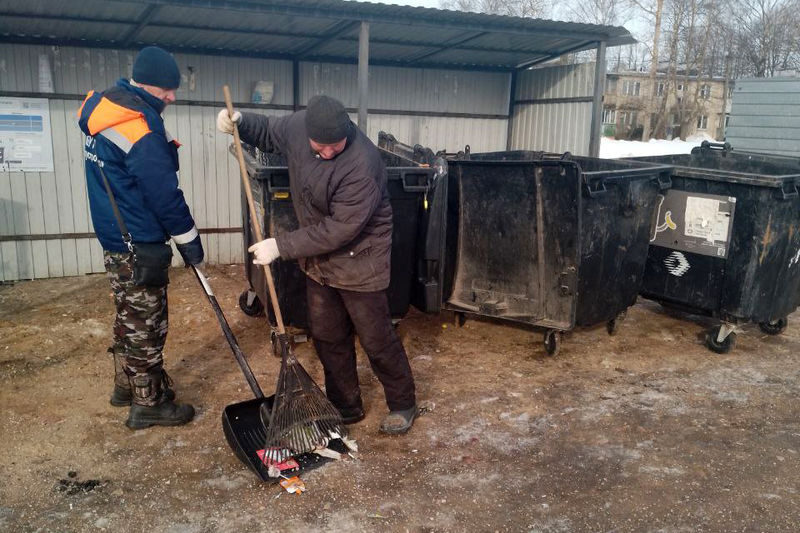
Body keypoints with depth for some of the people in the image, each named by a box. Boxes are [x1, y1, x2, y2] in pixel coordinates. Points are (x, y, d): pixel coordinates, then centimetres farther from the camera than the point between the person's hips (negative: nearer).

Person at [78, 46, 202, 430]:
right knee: (146, 324, 1)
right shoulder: (141, 129, -24)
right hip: (139, 245, -10)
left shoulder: (105, 110, 8)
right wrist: (189, 240, -11)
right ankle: (149, 403, 14)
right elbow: (164, 194, -21)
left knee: (129, 316, 22)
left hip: (114, 238, 10)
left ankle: (126, 385, 36)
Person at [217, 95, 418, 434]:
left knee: (376, 339, 4)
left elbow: (340, 229, -29)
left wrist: (281, 246, -24)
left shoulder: (362, 164, -31)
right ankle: (346, 407, 32)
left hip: (358, 262, -7)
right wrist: (241, 122, -9)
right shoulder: (298, 126, -9)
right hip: (318, 258, 7)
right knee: (327, 338, 14)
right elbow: (268, 133, 13)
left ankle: (403, 405, 25)